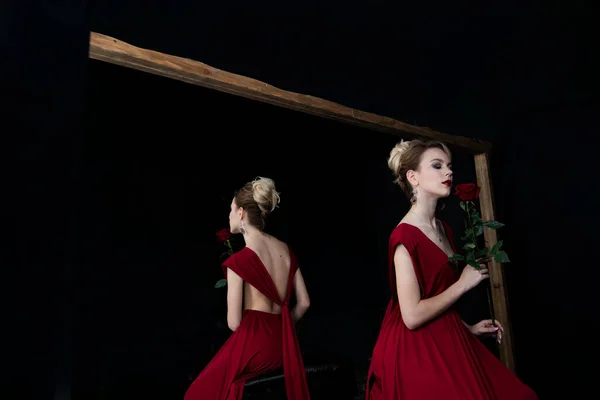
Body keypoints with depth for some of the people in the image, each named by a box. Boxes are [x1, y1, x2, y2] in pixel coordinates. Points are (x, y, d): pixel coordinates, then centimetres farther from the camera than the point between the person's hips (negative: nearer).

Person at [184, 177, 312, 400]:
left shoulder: (239, 260, -16)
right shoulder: (285, 250, 2)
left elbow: (234, 322, -13)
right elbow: (304, 302, 7)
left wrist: (251, 329, 8)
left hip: (253, 344, -7)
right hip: (283, 344, 7)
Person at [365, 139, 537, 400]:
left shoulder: (442, 228, 6)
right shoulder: (405, 236, -21)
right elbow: (412, 316, -24)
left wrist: (468, 327, 12)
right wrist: (463, 283, -16)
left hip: (444, 342, 8)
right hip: (417, 352, -8)